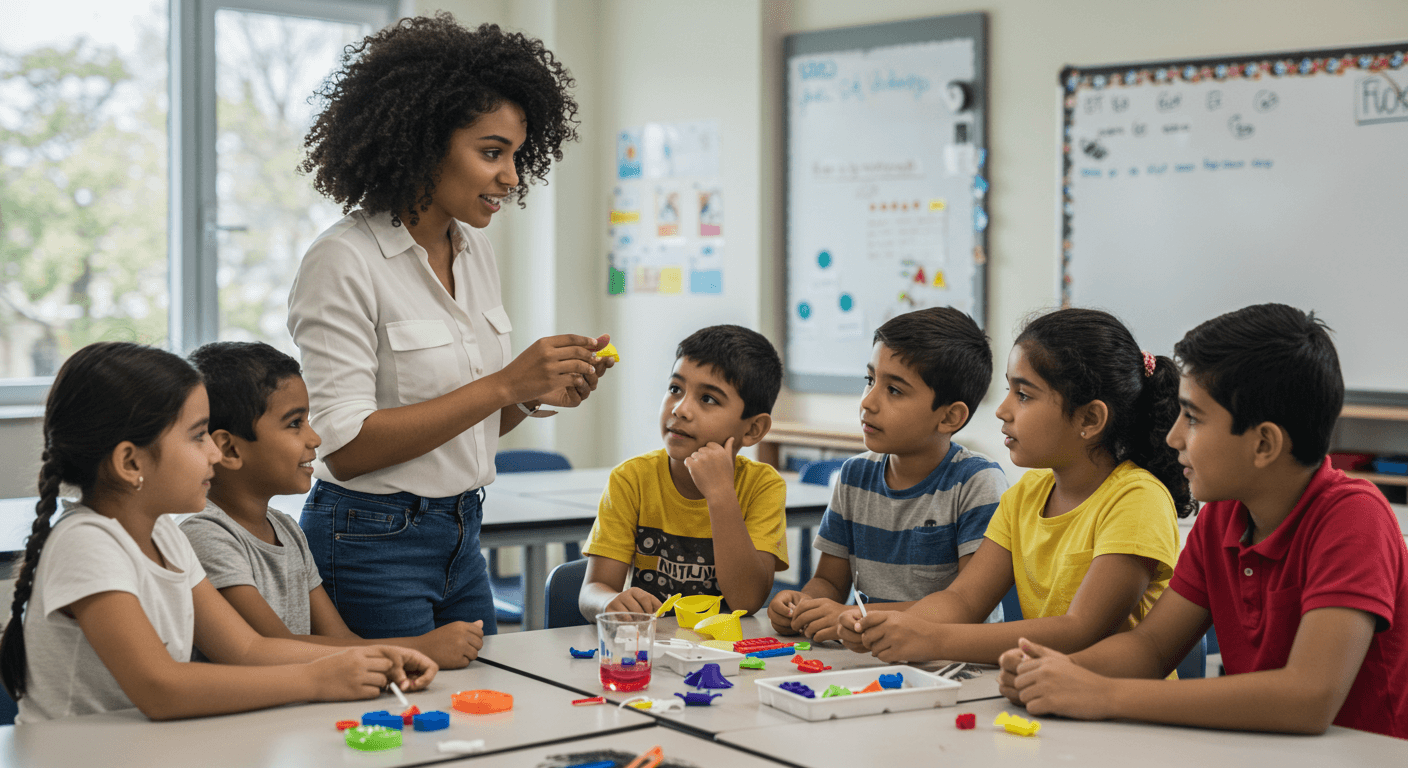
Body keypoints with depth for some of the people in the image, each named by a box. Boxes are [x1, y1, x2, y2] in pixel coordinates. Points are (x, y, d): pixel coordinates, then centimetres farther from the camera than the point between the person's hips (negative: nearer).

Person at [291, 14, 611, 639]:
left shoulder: (475, 250, 7)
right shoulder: (344, 263, -16)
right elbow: (344, 446, -21)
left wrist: (535, 395, -6)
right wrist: (504, 384, -23)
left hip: (460, 535, 8)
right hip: (372, 544, -7)